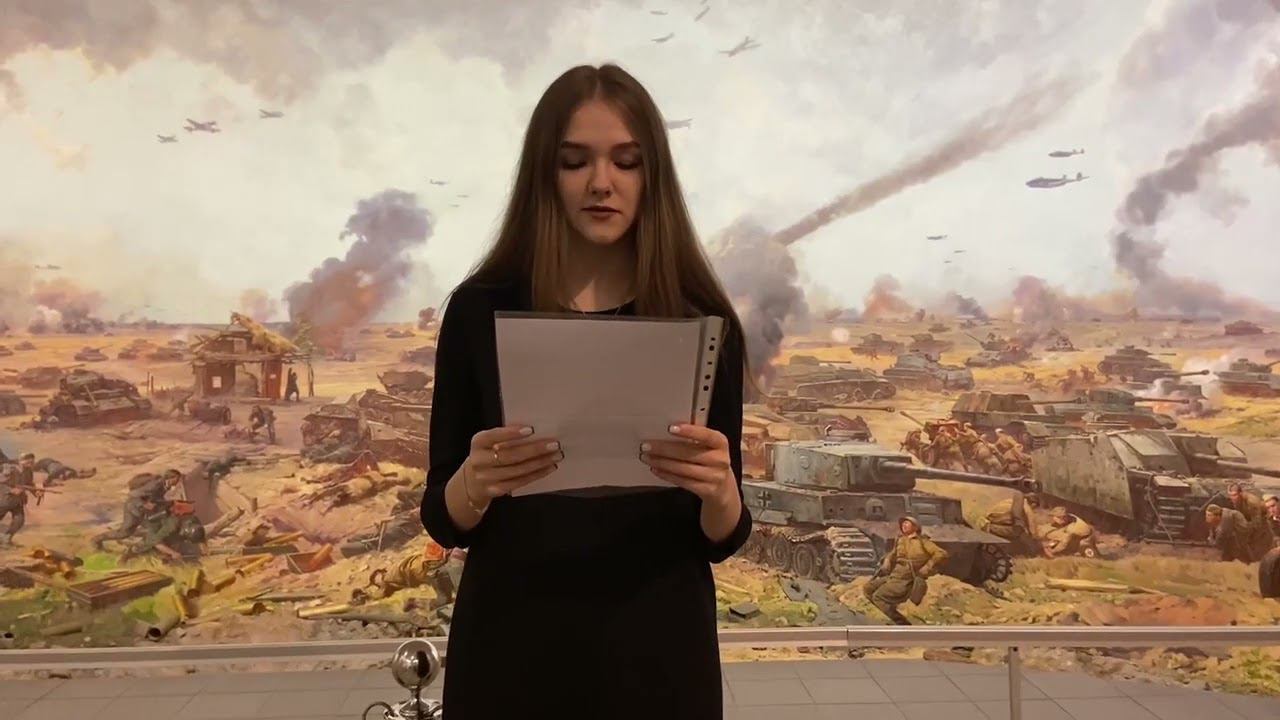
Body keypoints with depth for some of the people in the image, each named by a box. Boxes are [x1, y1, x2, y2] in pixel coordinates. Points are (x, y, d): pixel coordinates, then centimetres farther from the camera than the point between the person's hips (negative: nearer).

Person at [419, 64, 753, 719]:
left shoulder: (702, 319, -6)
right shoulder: (479, 309, -6)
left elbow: (722, 540, -3)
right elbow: (443, 519, -2)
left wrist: (719, 490, -25)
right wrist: (474, 482, -24)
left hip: (656, 649, 0)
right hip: (511, 647, 0)